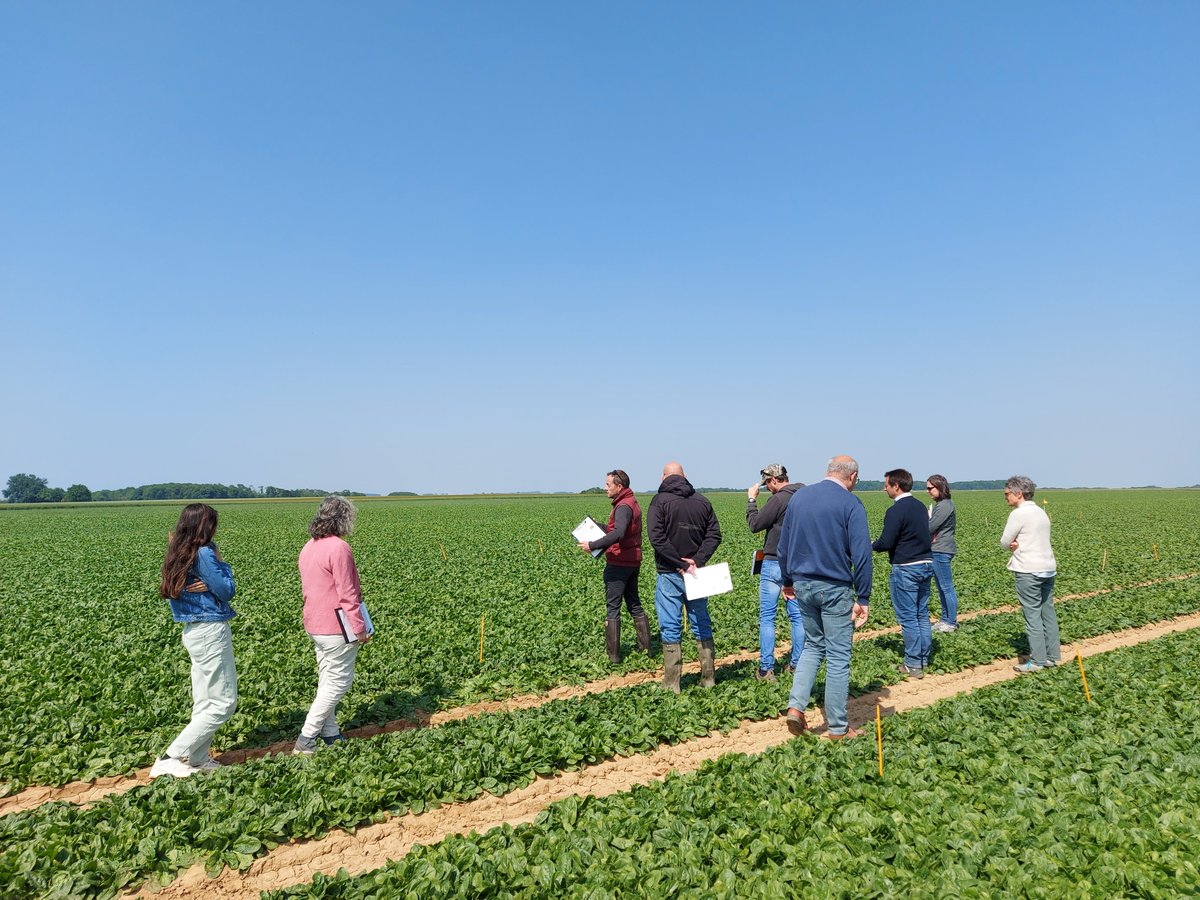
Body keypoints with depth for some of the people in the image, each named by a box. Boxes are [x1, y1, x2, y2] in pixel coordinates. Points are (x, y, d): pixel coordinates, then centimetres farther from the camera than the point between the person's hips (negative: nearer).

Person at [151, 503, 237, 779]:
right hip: (212, 630, -9)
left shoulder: (179, 554, 8)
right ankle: (171, 758, -2)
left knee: (203, 702, 16)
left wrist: (209, 583, -12)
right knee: (223, 702, -1)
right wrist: (222, 565, 1)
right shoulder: (204, 553, -18)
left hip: (192, 630, 9)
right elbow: (227, 591, -12)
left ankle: (198, 760, 21)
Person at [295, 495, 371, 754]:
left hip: (316, 625, 10)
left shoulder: (309, 547, 9)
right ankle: (306, 739, 3)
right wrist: (360, 628, -13)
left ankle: (330, 735, 24)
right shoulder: (339, 548, -20)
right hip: (337, 626, -9)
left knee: (327, 680, 16)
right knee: (338, 683, 0)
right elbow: (347, 593, -20)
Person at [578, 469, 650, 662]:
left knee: (613, 608, -2)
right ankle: (645, 646, 20)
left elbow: (618, 534, -33)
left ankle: (613, 654, 1)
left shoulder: (623, 506, -17)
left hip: (619, 563, -10)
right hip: (633, 562, 10)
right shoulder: (633, 503, 15)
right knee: (634, 604, 17)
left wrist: (593, 545, -31)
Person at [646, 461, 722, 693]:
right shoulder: (702, 501, 7)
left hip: (669, 574, -4)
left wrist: (681, 564, -14)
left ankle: (672, 684, 5)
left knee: (671, 629, 1)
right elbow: (714, 535, 1)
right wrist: (697, 560, -8)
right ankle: (708, 678, 21)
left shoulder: (660, 501, -7)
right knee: (702, 625, 15)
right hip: (696, 574, 4)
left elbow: (657, 538, -17)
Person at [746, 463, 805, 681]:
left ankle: (766, 669, 1)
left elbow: (755, 525, -11)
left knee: (767, 617, 0)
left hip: (775, 564, -7)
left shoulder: (779, 499, -17)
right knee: (797, 616, 12)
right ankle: (797, 665, 17)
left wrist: (751, 500, -1)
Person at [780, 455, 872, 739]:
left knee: (813, 646, 21)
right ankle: (838, 727, 14)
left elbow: (783, 545, 12)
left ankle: (796, 705, 7)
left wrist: (788, 581, 22)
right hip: (835, 588, -5)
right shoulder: (851, 504, -10)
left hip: (803, 585, 5)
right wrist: (863, 599, -9)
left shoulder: (798, 497, 7)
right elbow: (861, 555, -14)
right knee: (838, 656, 5)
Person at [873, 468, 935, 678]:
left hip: (906, 568, -8)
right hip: (926, 564, 8)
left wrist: (872, 545, 3)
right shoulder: (920, 507, 10)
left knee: (908, 617, 0)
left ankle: (913, 665, 5)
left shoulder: (896, 510, -17)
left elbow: (886, 543, -19)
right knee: (922, 614, 16)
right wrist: (883, 544, 17)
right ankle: (924, 658, 23)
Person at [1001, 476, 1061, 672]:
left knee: (1032, 614, -4)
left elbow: (1004, 543, -9)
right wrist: (1018, 544, -1)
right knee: (1048, 612, 13)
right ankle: (1053, 656, 20)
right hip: (1048, 568, 9)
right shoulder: (1041, 512, 14)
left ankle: (1037, 660, 0)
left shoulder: (1018, 514, -13)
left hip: (1029, 571, -9)